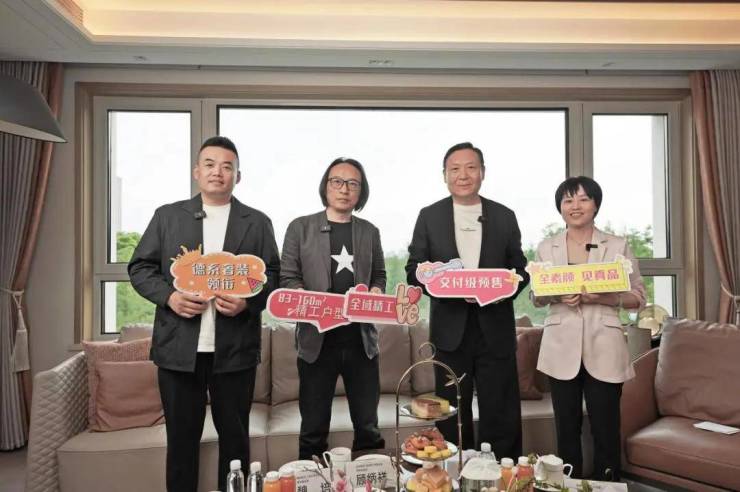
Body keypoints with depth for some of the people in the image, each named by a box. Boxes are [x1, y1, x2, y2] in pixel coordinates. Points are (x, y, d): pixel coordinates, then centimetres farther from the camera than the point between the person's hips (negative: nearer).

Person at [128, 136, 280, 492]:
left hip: (234, 349, 0)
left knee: (235, 438, 12)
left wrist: (248, 301, -14)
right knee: (181, 438, 12)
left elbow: (273, 275, 5)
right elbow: (140, 267, 8)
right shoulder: (167, 216, 8)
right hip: (178, 347, 1)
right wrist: (169, 296, -10)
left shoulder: (258, 223, 6)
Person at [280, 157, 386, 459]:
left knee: (368, 427, 12)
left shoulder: (370, 232, 10)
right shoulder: (301, 227, 2)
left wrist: (375, 292, -4)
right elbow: (287, 279, 0)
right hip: (317, 339, -2)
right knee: (314, 429, 9)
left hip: (361, 338, 3)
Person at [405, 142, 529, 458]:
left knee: (502, 417, 6)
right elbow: (414, 270, 2)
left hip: (495, 329, 1)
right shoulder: (429, 216, 5)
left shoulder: (505, 216, 7)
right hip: (450, 329, 0)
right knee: (452, 418, 12)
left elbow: (520, 269, 9)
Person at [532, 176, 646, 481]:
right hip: (562, 349, 2)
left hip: (604, 349, -1)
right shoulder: (546, 248, 6)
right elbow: (536, 297, 10)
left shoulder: (618, 246, 1)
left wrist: (602, 297, -16)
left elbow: (638, 297, 2)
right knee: (567, 427, 11)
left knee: (606, 429, 5)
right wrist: (557, 296, -12)